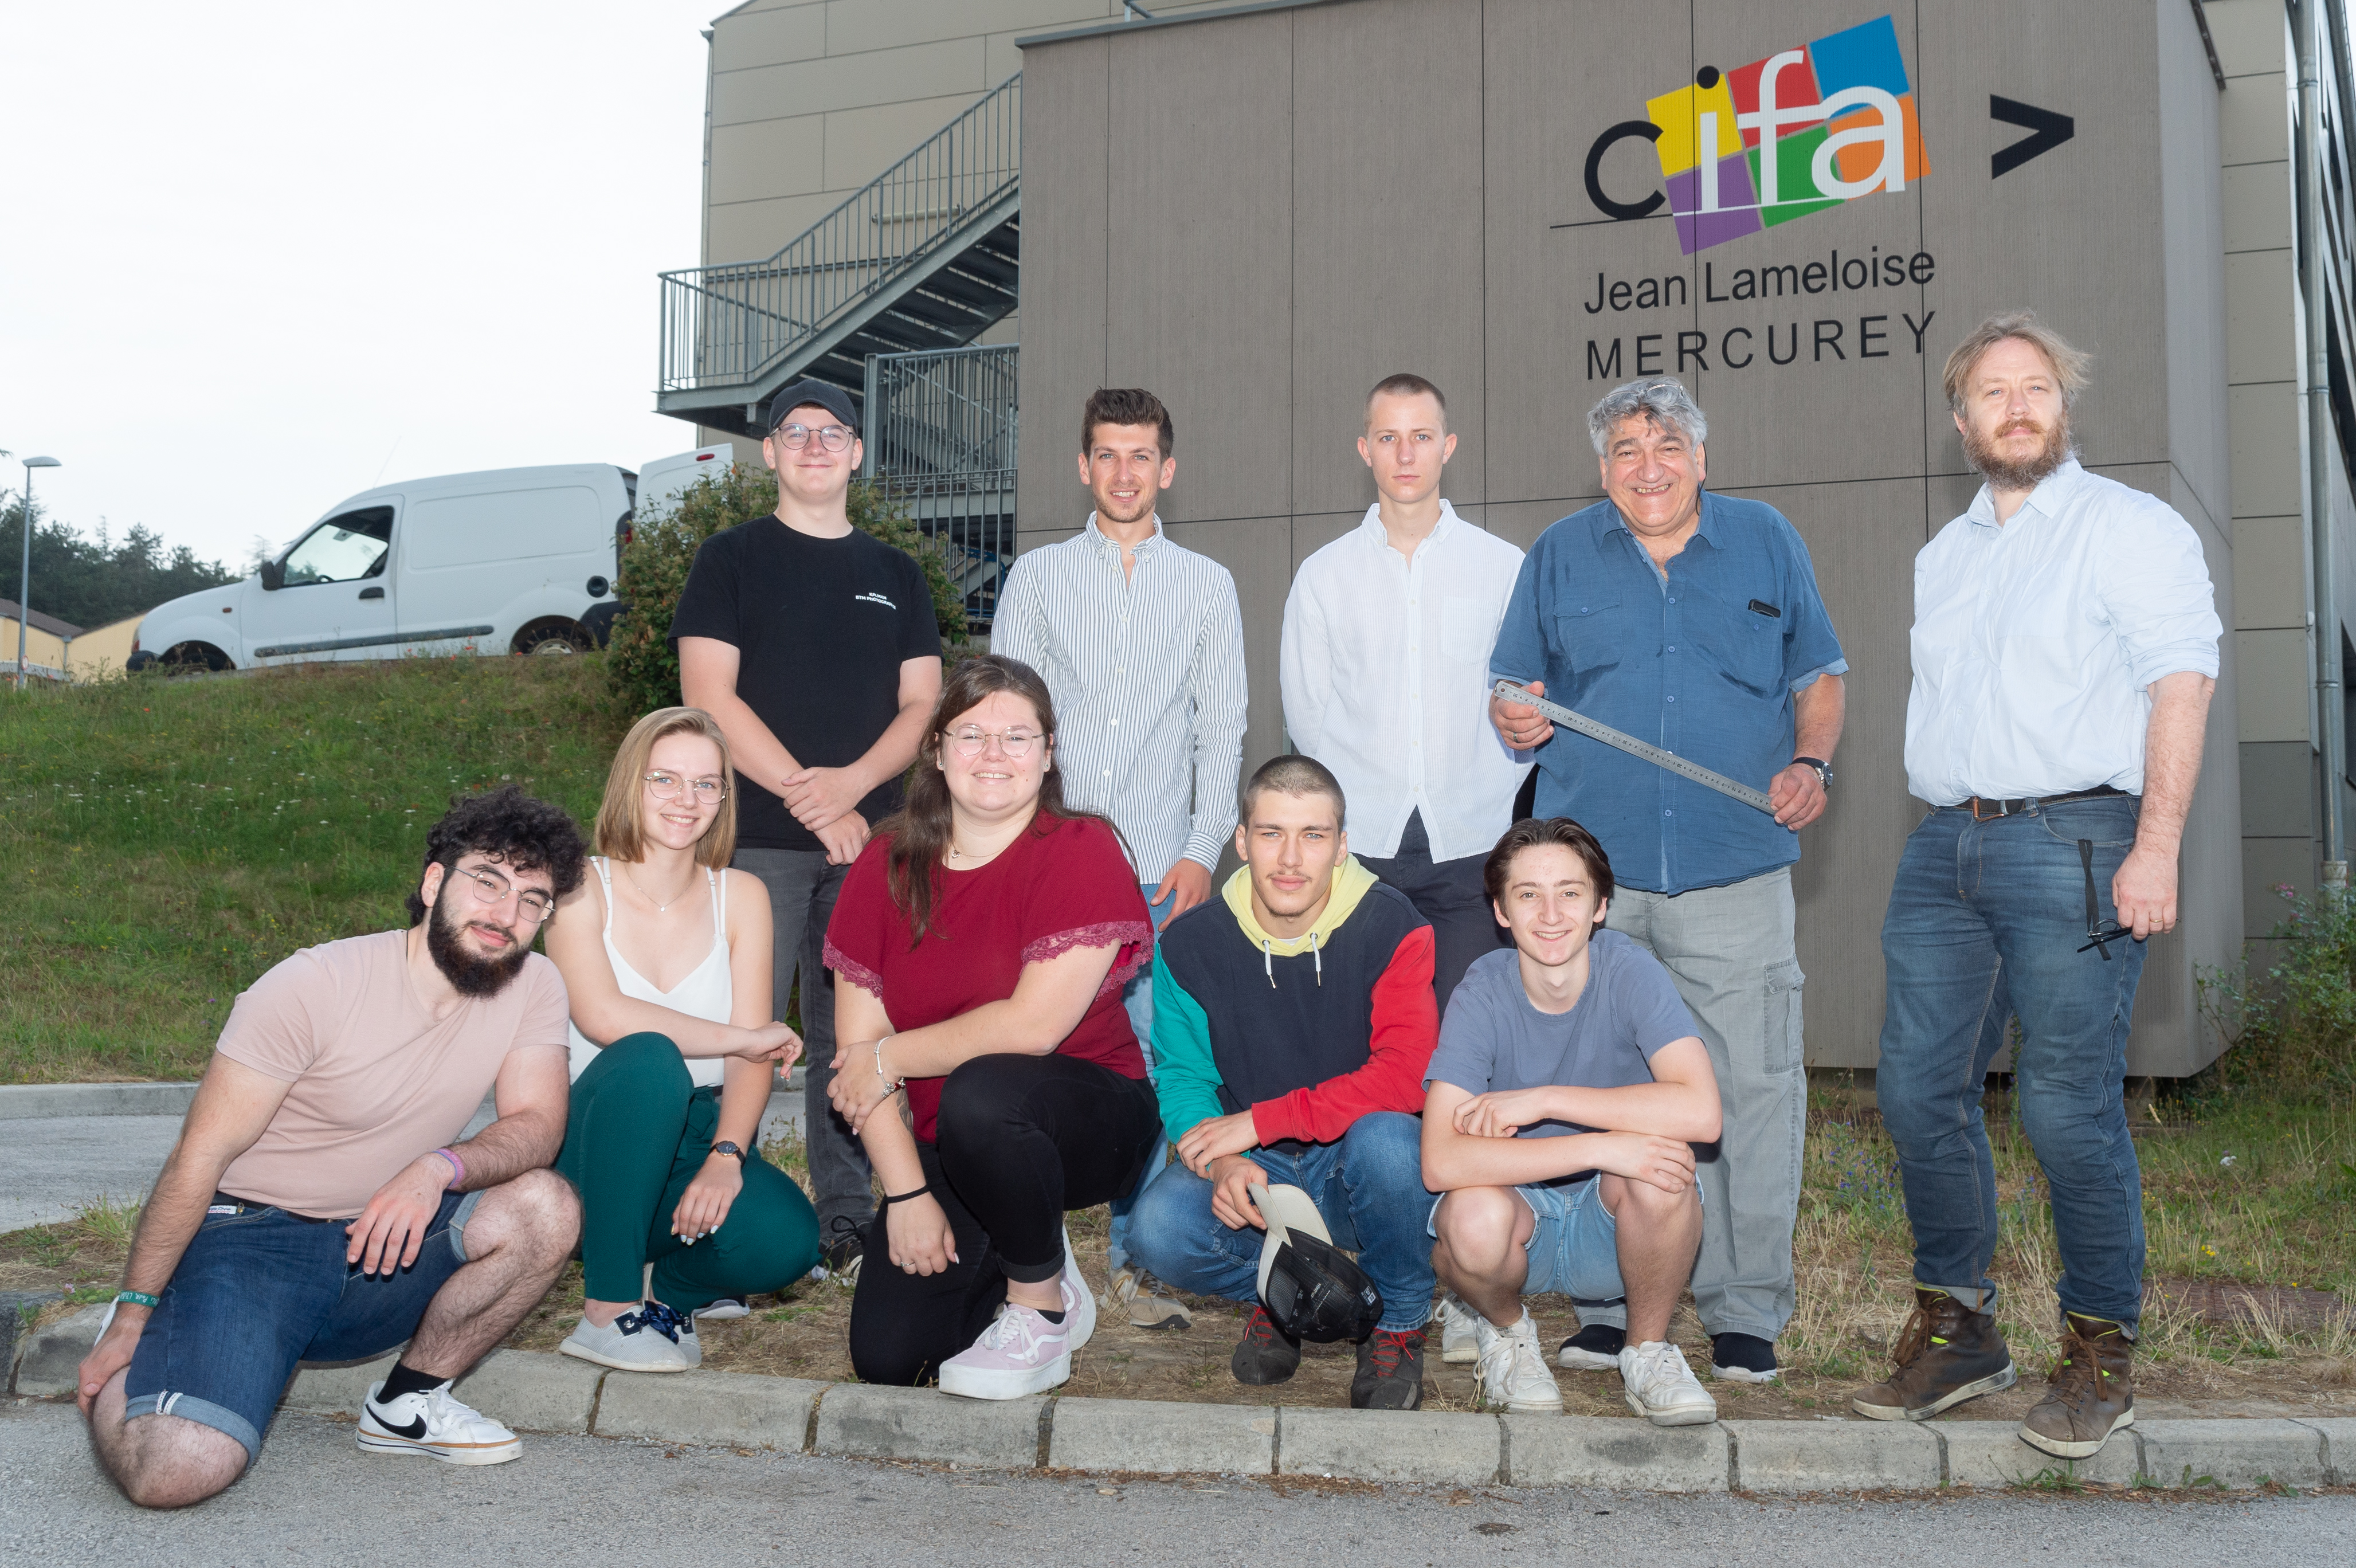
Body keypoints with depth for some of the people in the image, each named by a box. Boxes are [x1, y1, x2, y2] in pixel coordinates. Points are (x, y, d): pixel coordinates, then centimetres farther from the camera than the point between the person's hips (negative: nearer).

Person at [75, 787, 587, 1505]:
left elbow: (536, 1126, -8)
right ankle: (134, 1369, 12)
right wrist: (131, 1315, -10)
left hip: (384, 1248, 4)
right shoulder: (314, 987, -18)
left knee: (546, 1208, -23)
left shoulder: (534, 986, -5)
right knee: (176, 1470, -26)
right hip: (250, 1240, -4)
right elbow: (201, 1156, -12)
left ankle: (407, 1402, 0)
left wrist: (440, 1168, -29)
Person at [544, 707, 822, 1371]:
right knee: (648, 1059, -36)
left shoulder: (740, 897, 4)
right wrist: (741, 1037, -17)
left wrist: (725, 1157, -22)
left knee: (785, 1239, -28)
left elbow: (754, 1058, -5)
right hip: (598, 1142, -3)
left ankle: (680, 1282, 10)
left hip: (699, 1136, 3)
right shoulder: (583, 890, -4)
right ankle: (609, 1310, -23)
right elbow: (601, 1015, -22)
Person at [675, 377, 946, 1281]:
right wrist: (810, 799, -11)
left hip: (870, 836, 3)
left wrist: (852, 782, -10)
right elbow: (709, 696, -4)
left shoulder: (896, 575, 17)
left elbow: (922, 705, 10)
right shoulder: (733, 558, 6)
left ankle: (849, 1220, 13)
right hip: (756, 837, -3)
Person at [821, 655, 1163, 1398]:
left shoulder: (1081, 853, -12)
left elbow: (1034, 1024, -21)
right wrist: (907, 1193, -11)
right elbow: (858, 1049, -3)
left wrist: (893, 1057, -12)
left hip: (1091, 1119, -4)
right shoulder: (888, 865, 1)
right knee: (887, 1357, -12)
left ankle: (1045, 1305, -10)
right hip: (949, 1150, 4)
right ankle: (1015, 1255, 20)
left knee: (980, 1095, -37)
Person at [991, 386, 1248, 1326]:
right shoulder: (1036, 577, 11)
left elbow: (1222, 730, 9)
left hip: (1162, 869, 0)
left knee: (1151, 1068, -2)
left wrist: (1202, 850, -2)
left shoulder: (1207, 586, 12)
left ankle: (1134, 1263, 7)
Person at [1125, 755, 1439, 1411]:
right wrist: (1222, 1160, -23)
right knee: (1160, 1227, -29)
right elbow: (1182, 1079, 1)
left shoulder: (1392, 928, -13)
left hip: (1352, 1166, -2)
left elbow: (1408, 1076, -23)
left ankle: (1399, 1320, -7)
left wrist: (1258, 1121, -25)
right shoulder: (1189, 944, -4)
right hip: (1255, 1175, 2)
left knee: (1383, 1134, -37)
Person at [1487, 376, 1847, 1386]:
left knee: (1751, 1086, -3)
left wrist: (1811, 763, -3)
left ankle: (1746, 1312, 9)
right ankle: (1611, 1306, 15)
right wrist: (1516, 723, -9)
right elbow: (1514, 699, 14)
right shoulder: (1559, 556, 11)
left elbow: (1818, 676, 15)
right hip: (1593, 866, 1)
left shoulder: (1765, 542, 10)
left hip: (1734, 868, -1)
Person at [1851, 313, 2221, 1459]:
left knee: (2067, 1110, -6)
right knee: (1918, 1091, 3)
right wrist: (1942, 833, 14)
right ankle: (1955, 1327, 17)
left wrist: (2156, 847, -15)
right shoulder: (1943, 556, 22)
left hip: (2070, 843, -6)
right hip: (1943, 847, 6)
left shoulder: (2129, 526, 2)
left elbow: (2182, 685, -7)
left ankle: (2101, 1352, 9)